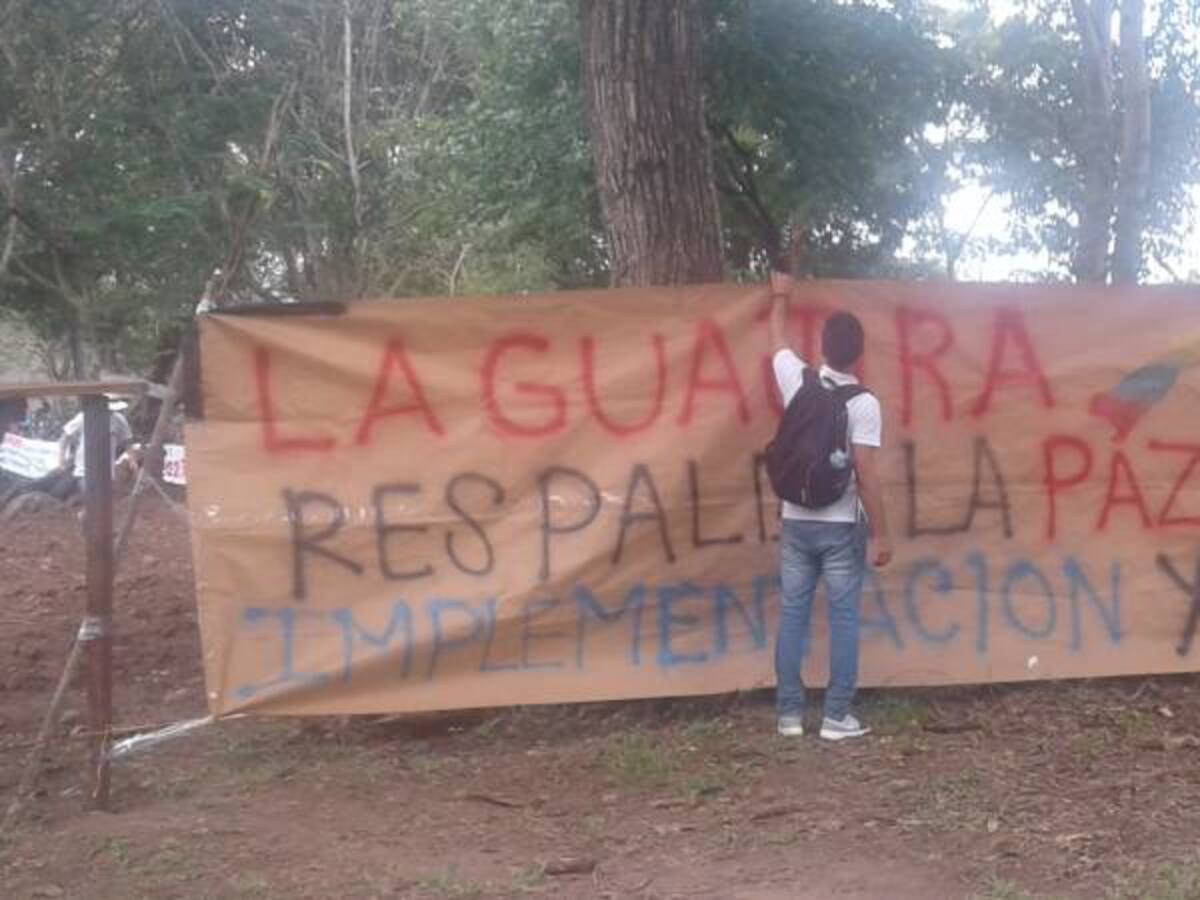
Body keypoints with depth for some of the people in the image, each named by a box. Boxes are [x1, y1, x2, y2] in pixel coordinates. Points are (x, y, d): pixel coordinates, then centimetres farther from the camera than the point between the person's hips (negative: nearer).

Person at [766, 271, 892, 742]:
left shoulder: (798, 382, -1)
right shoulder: (863, 404, -12)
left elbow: (777, 340, 20)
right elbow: (866, 473, -15)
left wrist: (780, 297, 38)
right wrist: (880, 534, -10)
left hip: (796, 522, 4)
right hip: (842, 526, -4)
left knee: (792, 614, 8)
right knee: (843, 617, 3)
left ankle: (789, 713, 11)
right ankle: (837, 716, 4)